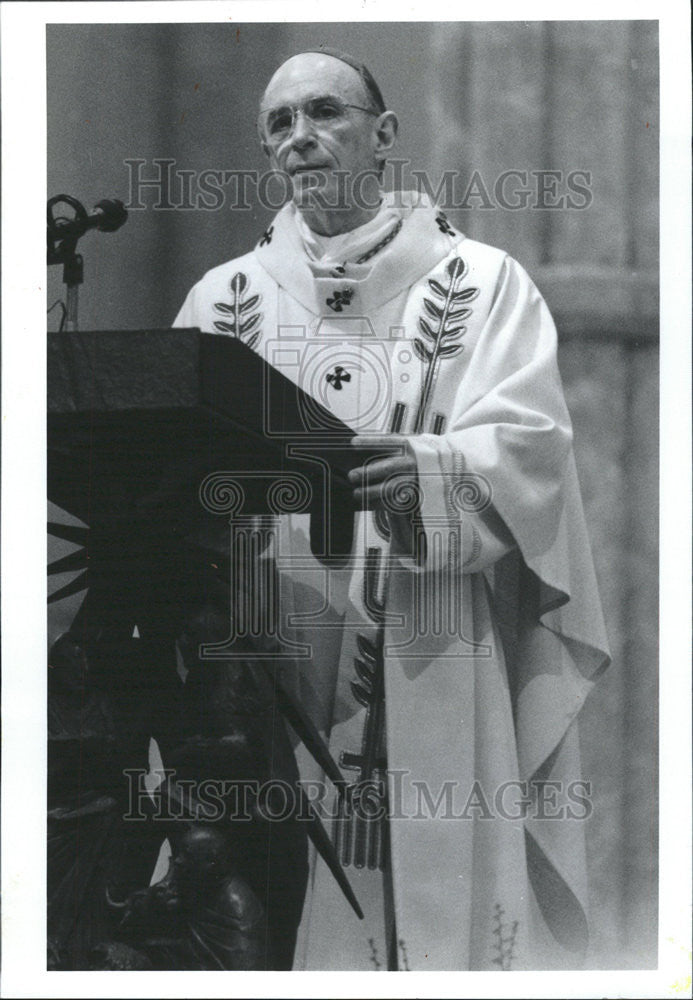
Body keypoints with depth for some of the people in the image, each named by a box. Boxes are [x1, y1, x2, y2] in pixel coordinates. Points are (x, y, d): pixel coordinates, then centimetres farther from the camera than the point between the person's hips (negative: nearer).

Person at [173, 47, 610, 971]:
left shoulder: (483, 284, 6)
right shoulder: (224, 298, 15)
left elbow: (527, 443, -7)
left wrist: (427, 471, -27)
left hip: (432, 667, -2)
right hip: (262, 664, 2)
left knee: (437, 894, -5)